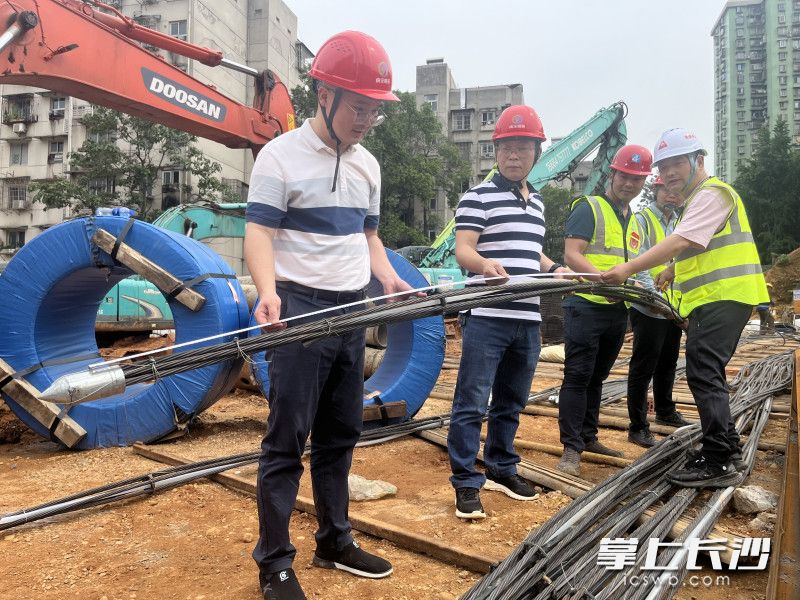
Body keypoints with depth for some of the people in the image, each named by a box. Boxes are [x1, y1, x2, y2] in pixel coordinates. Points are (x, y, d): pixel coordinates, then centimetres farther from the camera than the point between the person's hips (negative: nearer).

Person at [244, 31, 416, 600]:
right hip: (300, 311, -6)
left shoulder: (368, 165, 14)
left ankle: (335, 542, 29)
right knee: (287, 440, -1)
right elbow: (259, 233, -11)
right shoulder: (281, 155, -5)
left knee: (341, 435, 13)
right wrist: (269, 293, -30)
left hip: (352, 313, 7)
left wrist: (388, 277, 2)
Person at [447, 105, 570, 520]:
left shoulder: (537, 203, 19)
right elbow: (462, 250, -12)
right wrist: (484, 263, -34)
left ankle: (501, 469, 31)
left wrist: (554, 269, 9)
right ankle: (466, 483, 7)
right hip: (486, 318, -7)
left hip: (527, 320, 7)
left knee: (511, 403, 16)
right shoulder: (478, 197, -4)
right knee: (472, 404, -4)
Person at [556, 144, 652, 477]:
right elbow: (571, 255, -15)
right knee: (577, 377, -6)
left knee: (596, 377, 15)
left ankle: (588, 437, 26)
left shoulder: (634, 218, 19)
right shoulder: (589, 207, -5)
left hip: (617, 310, 8)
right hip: (586, 305, -8)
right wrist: (603, 278, -28)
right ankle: (571, 447, -2)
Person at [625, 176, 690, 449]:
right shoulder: (642, 219, -9)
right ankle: (638, 427, 3)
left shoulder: (680, 224, 15)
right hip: (648, 310, -8)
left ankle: (665, 411, 39)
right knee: (643, 367, -4)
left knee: (668, 363, 21)